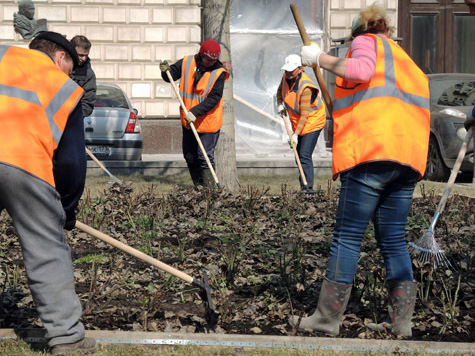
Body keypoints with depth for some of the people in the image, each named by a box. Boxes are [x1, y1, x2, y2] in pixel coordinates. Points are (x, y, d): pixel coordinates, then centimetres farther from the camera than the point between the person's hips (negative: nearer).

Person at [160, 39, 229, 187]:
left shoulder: (219, 73, -13)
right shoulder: (187, 63, -3)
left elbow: (214, 98, -20)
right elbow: (172, 76, 12)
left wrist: (195, 112, -28)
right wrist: (166, 71, -12)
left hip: (208, 122, -5)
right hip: (188, 120, 5)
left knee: (205, 157, -9)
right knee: (190, 156, 13)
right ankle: (198, 186, 26)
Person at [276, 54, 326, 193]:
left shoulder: (306, 87, -28)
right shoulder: (286, 77, -5)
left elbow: (304, 115, -28)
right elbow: (280, 90, 18)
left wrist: (296, 134, -31)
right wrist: (280, 104, -2)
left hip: (313, 121, -9)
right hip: (297, 122, 9)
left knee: (304, 155, -18)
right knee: (299, 155, 11)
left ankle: (308, 187, -17)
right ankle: (304, 186, 19)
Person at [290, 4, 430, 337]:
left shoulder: (367, 41, 10)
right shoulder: (409, 62, 32)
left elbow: (361, 70, -13)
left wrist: (320, 58, -2)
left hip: (372, 151, -7)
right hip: (409, 159, 7)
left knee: (347, 236, -5)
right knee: (394, 240, 10)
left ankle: (328, 317, -3)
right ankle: (402, 321, 6)